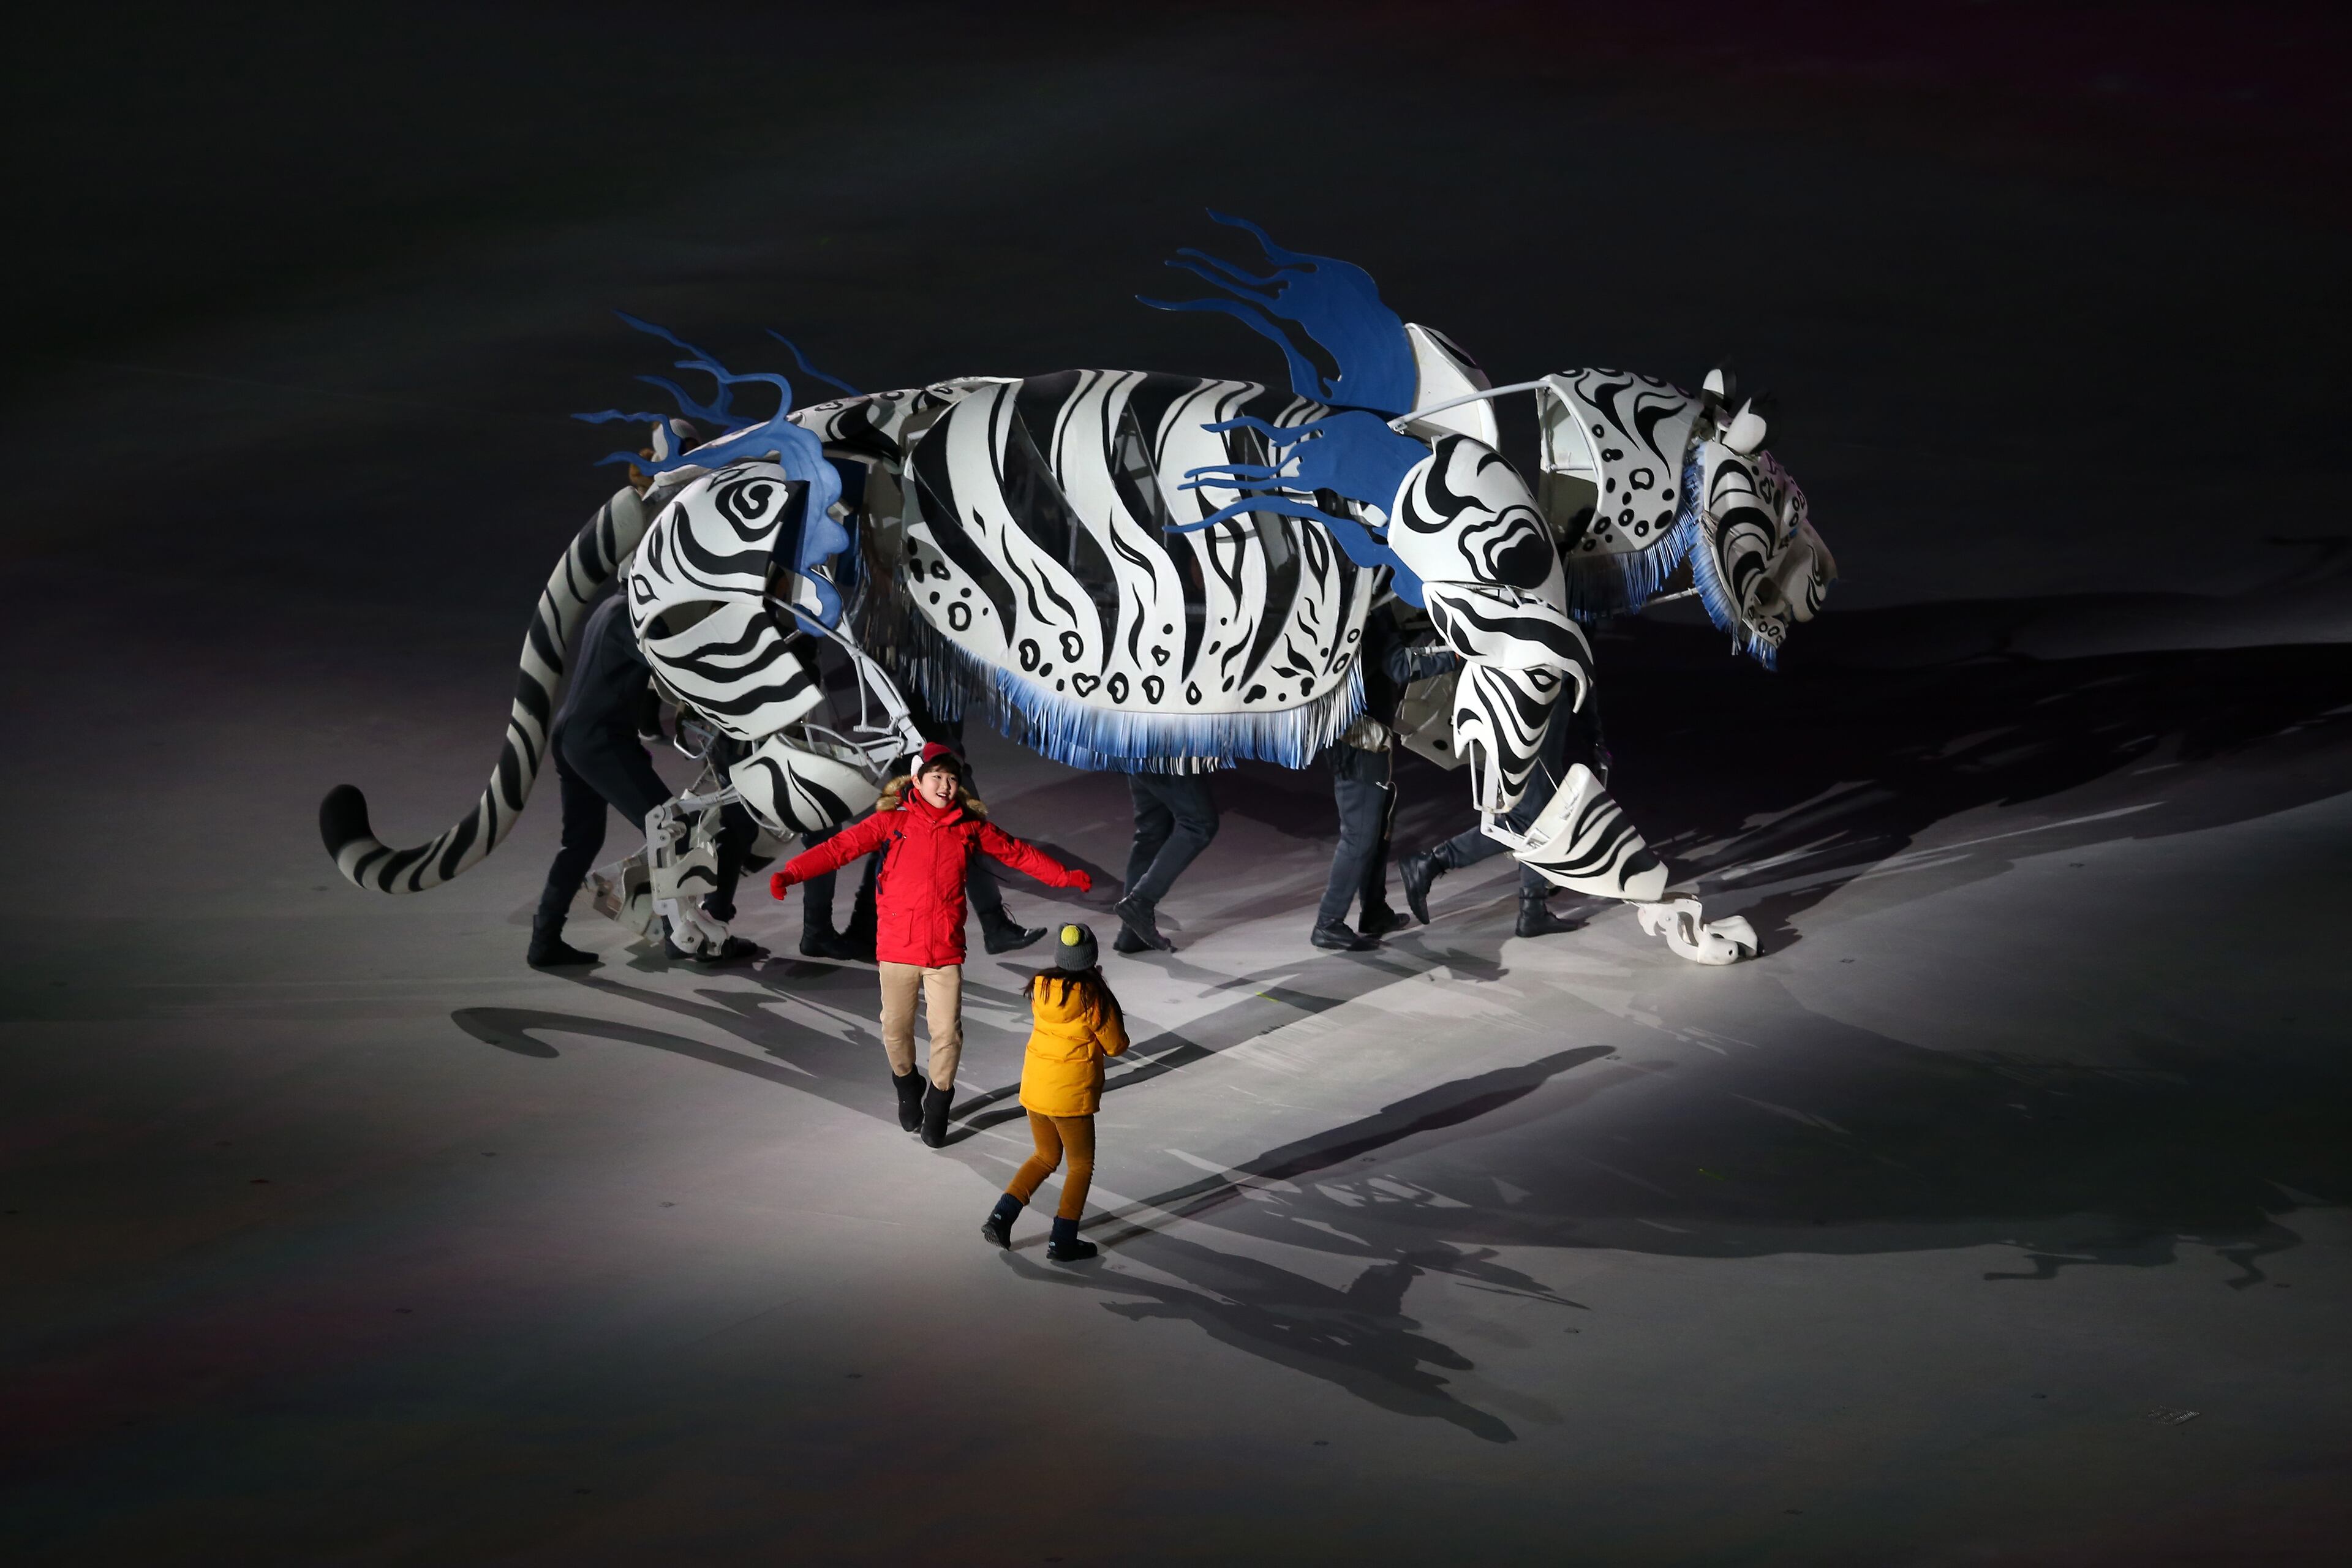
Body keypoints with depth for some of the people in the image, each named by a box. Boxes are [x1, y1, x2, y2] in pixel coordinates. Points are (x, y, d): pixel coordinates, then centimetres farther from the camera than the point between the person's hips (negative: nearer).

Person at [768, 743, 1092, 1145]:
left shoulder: (970, 828, 4)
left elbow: (1019, 853, 15)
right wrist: (792, 872, -23)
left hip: (946, 951, 1)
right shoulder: (893, 822, -4)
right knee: (896, 1029, 8)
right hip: (897, 946, -1)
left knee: (947, 1033, -1)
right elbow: (841, 847, -11)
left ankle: (938, 1105, 23)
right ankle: (908, 1088, 38)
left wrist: (1065, 877, 14)